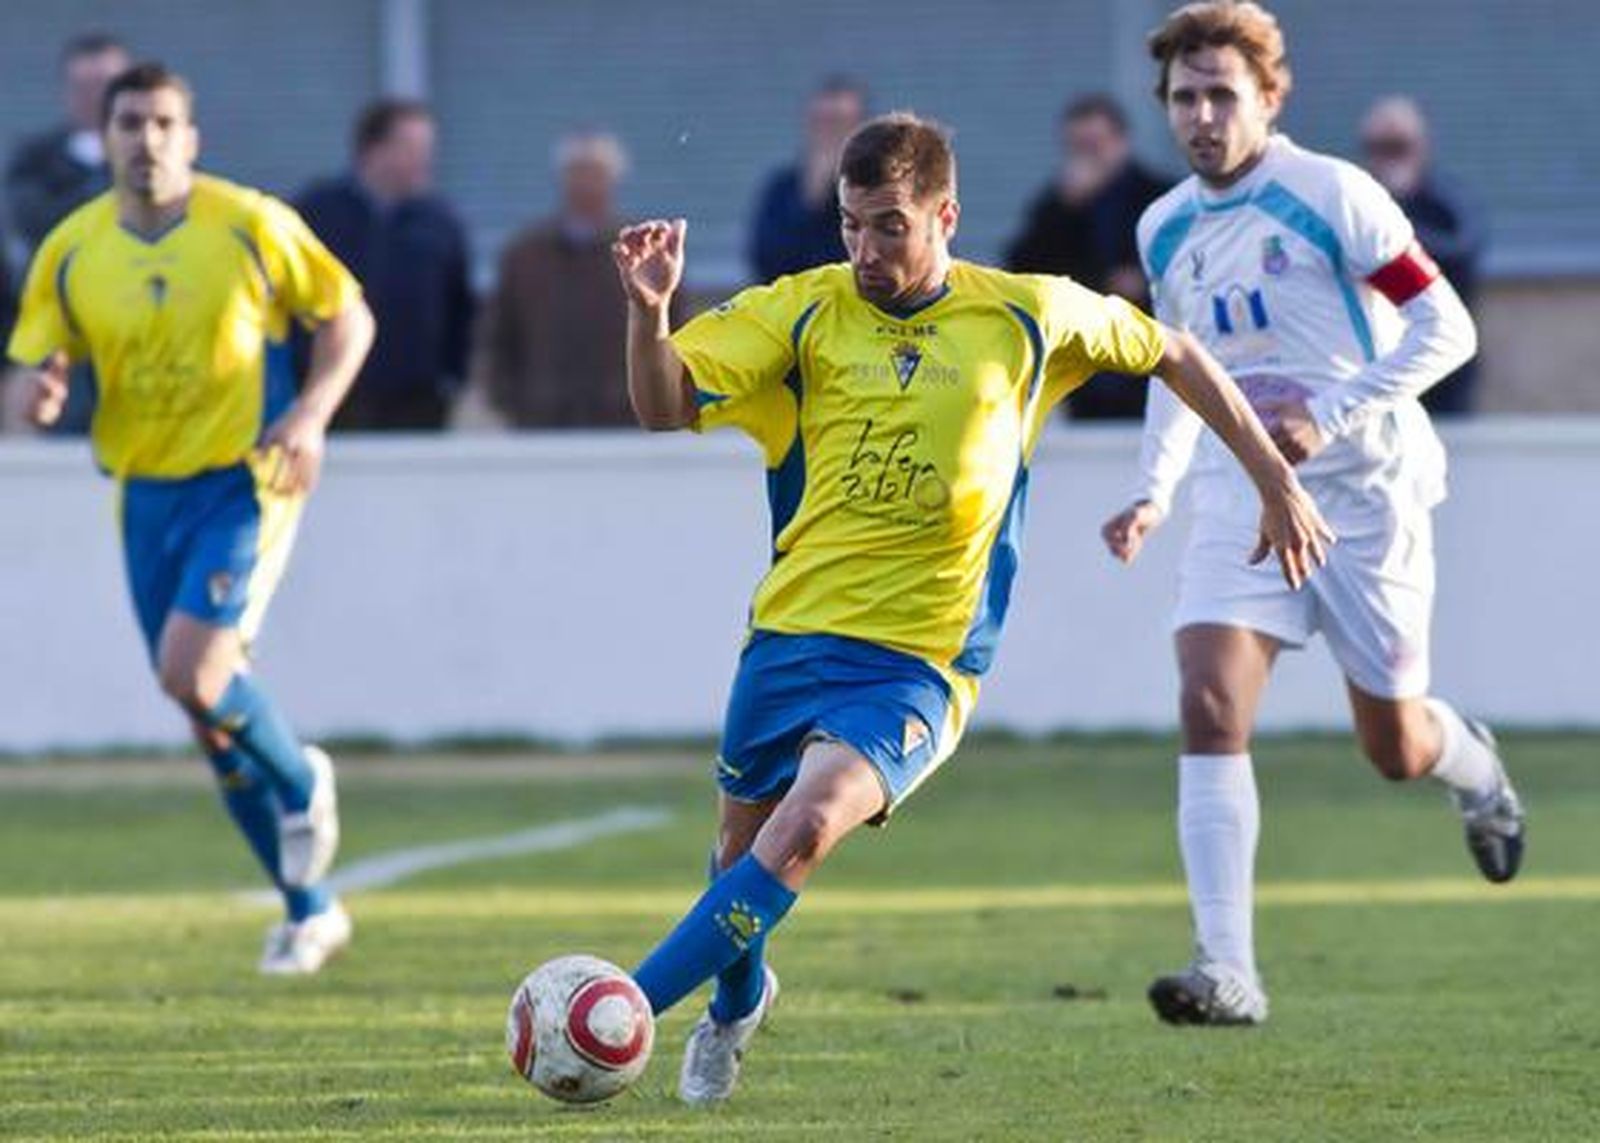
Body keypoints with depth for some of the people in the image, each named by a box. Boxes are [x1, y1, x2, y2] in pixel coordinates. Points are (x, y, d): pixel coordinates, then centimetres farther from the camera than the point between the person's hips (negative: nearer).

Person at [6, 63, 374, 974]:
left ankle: (302, 782, 8)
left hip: (245, 482, -4)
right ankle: (311, 909, 19)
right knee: (209, 710, 6)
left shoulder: (250, 225, -7)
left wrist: (312, 414, -13)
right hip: (148, 492, 4)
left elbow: (349, 317, 2)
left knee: (193, 670, -23)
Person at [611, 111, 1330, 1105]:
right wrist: (650, 310, -28)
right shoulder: (806, 313, 2)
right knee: (742, 853, 14)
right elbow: (667, 406, -8)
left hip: (916, 666, -3)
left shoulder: (1028, 318, 1)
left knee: (807, 824, -27)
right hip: (789, 638, 3)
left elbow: (1170, 353, 16)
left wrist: (1277, 482, 18)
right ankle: (737, 1002, 48)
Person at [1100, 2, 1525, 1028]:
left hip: (1363, 492, -4)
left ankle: (1474, 766, 45)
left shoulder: (1332, 196, -11)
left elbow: (1447, 328, -14)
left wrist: (1329, 417, -22)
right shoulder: (1166, 230, 7)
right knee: (1211, 710, -17)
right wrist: (1155, 493, 10)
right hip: (1241, 493, 4)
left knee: (1395, 750, 6)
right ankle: (1228, 972, -21)